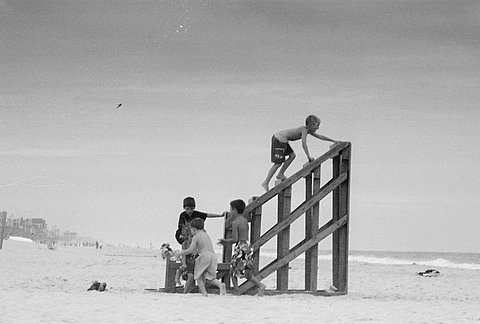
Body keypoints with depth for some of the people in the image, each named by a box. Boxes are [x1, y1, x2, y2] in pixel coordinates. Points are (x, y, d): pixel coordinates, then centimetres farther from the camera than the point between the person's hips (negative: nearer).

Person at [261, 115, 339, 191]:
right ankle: (266, 182, -7)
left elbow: (320, 136, 26)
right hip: (279, 140, -10)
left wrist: (333, 140, 29)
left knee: (292, 155, 14)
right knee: (278, 163, -8)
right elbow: (304, 144, -24)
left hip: (279, 138, 10)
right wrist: (309, 157, -22)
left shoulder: (309, 130, 15)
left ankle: (280, 175, 16)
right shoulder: (304, 130, -15)